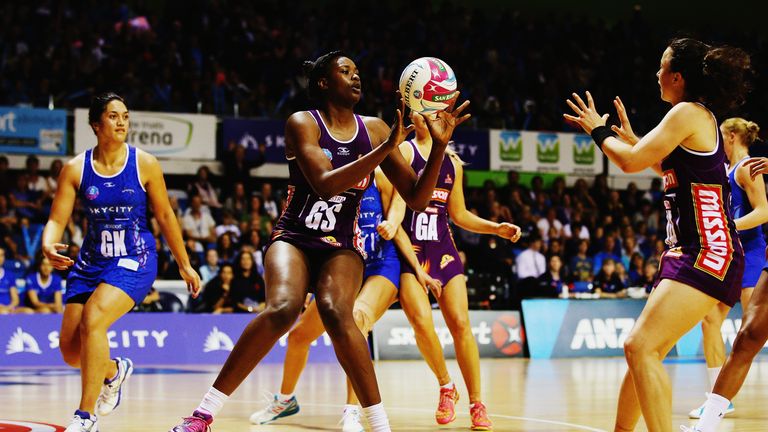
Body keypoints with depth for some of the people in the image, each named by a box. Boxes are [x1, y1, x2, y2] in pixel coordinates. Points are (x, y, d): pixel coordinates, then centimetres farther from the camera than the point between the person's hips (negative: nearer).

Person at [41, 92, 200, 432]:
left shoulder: (144, 165, -6)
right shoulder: (75, 169, -3)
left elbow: (165, 216, 4)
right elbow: (56, 220, -4)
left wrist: (184, 264, 9)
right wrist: (48, 246, -27)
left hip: (134, 261, -3)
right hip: (91, 261, 4)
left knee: (92, 321, -27)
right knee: (70, 350, 1)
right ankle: (115, 370, 37)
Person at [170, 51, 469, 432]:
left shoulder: (374, 129, 4)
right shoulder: (302, 123, -7)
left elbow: (416, 198, 3)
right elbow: (325, 184, -23)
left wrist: (439, 145, -11)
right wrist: (385, 149, -27)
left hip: (341, 247, 2)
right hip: (293, 238, -2)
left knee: (335, 310, -30)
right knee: (283, 308, -32)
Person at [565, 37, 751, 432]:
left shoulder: (689, 112, -11)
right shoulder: (700, 118, 17)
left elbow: (632, 162, -12)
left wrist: (599, 131, 5)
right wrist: (628, 135, 37)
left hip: (709, 252, -10)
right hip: (687, 251, 10)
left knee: (640, 346, -21)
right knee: (643, 351, 17)